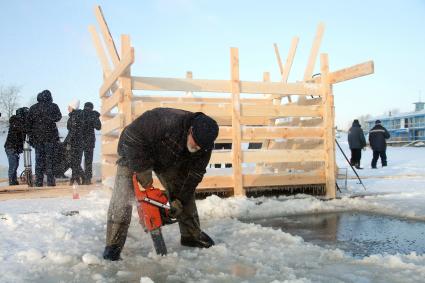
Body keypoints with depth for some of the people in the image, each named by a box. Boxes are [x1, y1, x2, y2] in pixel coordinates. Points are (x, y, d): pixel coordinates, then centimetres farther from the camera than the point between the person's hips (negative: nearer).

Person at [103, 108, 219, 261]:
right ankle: (113, 245, -9)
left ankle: (191, 235, 19)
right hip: (135, 152, -5)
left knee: (185, 192, 3)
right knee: (123, 197, -16)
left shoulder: (204, 146, -24)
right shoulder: (167, 122, -44)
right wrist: (144, 176, -33)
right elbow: (132, 137, -38)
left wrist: (180, 201, -17)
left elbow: (195, 174, -12)